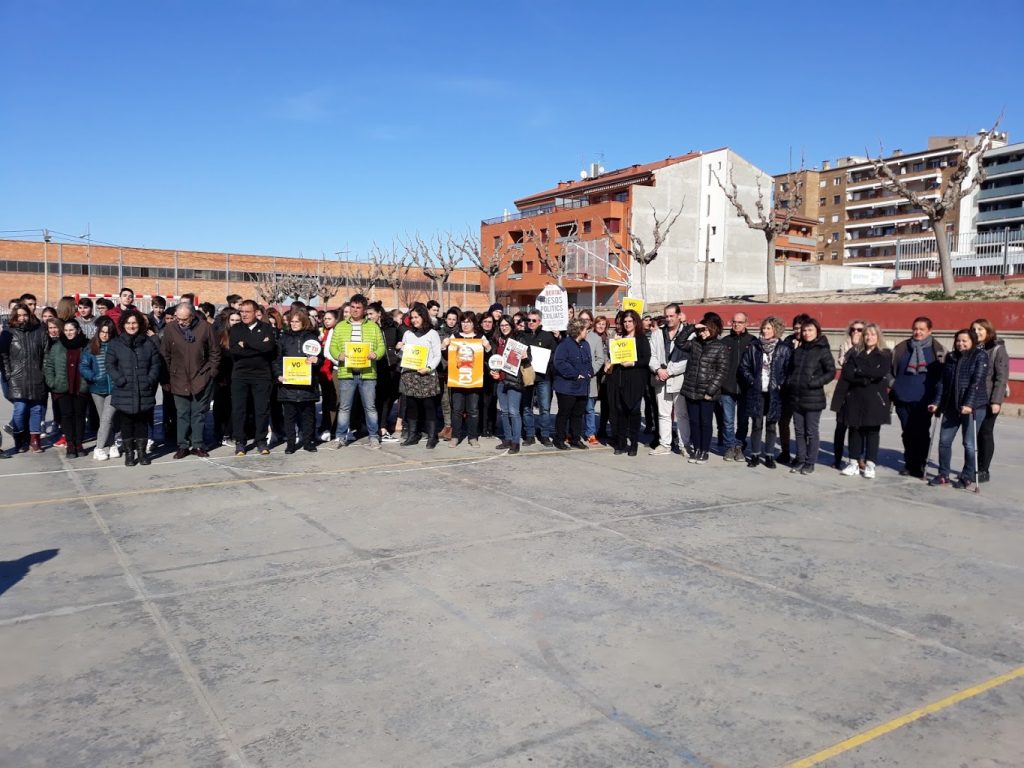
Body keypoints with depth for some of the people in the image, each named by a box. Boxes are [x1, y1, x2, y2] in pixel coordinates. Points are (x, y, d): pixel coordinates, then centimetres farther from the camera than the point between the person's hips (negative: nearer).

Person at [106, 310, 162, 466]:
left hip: (144, 393, 1)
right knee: (126, 423, 6)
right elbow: (110, 365, 1)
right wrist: (120, 380, -12)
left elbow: (156, 364, 6)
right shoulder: (116, 344, 3)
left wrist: (150, 380, -7)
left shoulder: (148, 343, 7)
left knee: (142, 422, 9)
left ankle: (142, 452, 21)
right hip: (124, 393, -1)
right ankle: (129, 453, 16)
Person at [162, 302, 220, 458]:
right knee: (182, 414, 7)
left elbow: (215, 352, 2)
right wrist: (167, 379, 2)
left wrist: (211, 371, -2)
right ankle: (183, 446, 15)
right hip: (179, 379, 1)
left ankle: (197, 445, 15)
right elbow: (165, 355, 3)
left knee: (199, 413, 6)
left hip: (201, 378, -1)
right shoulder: (170, 329, -4)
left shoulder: (205, 327, -7)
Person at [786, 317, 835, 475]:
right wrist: (789, 382, 5)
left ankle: (810, 462, 10)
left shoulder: (823, 350, -4)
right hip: (796, 397, 6)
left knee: (812, 432, 2)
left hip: (813, 398, -5)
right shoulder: (798, 350, 13)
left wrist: (814, 383, -17)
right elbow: (790, 369, 22)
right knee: (799, 431, 11)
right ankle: (800, 460, 19)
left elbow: (831, 372, -7)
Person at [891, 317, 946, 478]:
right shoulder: (901, 348, 9)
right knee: (908, 433, 9)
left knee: (922, 433, -2)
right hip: (903, 398, 3)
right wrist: (891, 392, 7)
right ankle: (909, 464, 19)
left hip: (924, 399, -3)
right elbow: (892, 371, 14)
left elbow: (942, 375, 4)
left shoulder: (937, 350, 3)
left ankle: (920, 466, 7)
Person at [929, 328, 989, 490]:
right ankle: (943, 475, 16)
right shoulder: (950, 357, 12)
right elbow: (942, 381, 10)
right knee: (944, 441, 4)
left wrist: (969, 404, -22)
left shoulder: (980, 356, -2)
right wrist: (936, 402, 2)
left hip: (973, 406, -5)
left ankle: (967, 478, 12)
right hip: (951, 406, 5)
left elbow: (977, 382, -13)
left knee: (969, 443, -1)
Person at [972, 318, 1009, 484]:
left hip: (989, 400, -5)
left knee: (985, 433, 0)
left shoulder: (997, 349, -5)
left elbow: (1001, 377, -10)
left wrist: (996, 401, -17)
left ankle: (984, 471, 7)